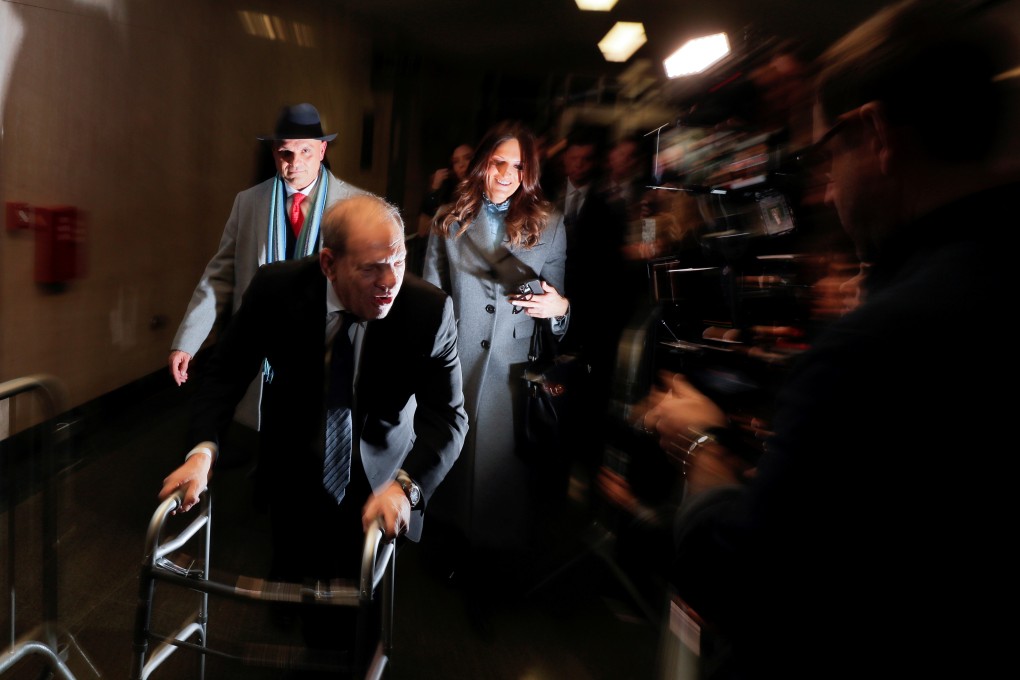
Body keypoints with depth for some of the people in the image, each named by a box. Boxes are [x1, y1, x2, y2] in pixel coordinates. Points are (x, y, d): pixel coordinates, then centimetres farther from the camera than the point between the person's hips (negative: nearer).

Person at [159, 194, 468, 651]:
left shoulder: (430, 310, -24)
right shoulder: (276, 287, -20)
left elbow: (447, 416, -20)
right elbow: (227, 370, -8)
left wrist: (407, 485, -36)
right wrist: (203, 449, -24)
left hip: (378, 485, -1)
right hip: (295, 474, 2)